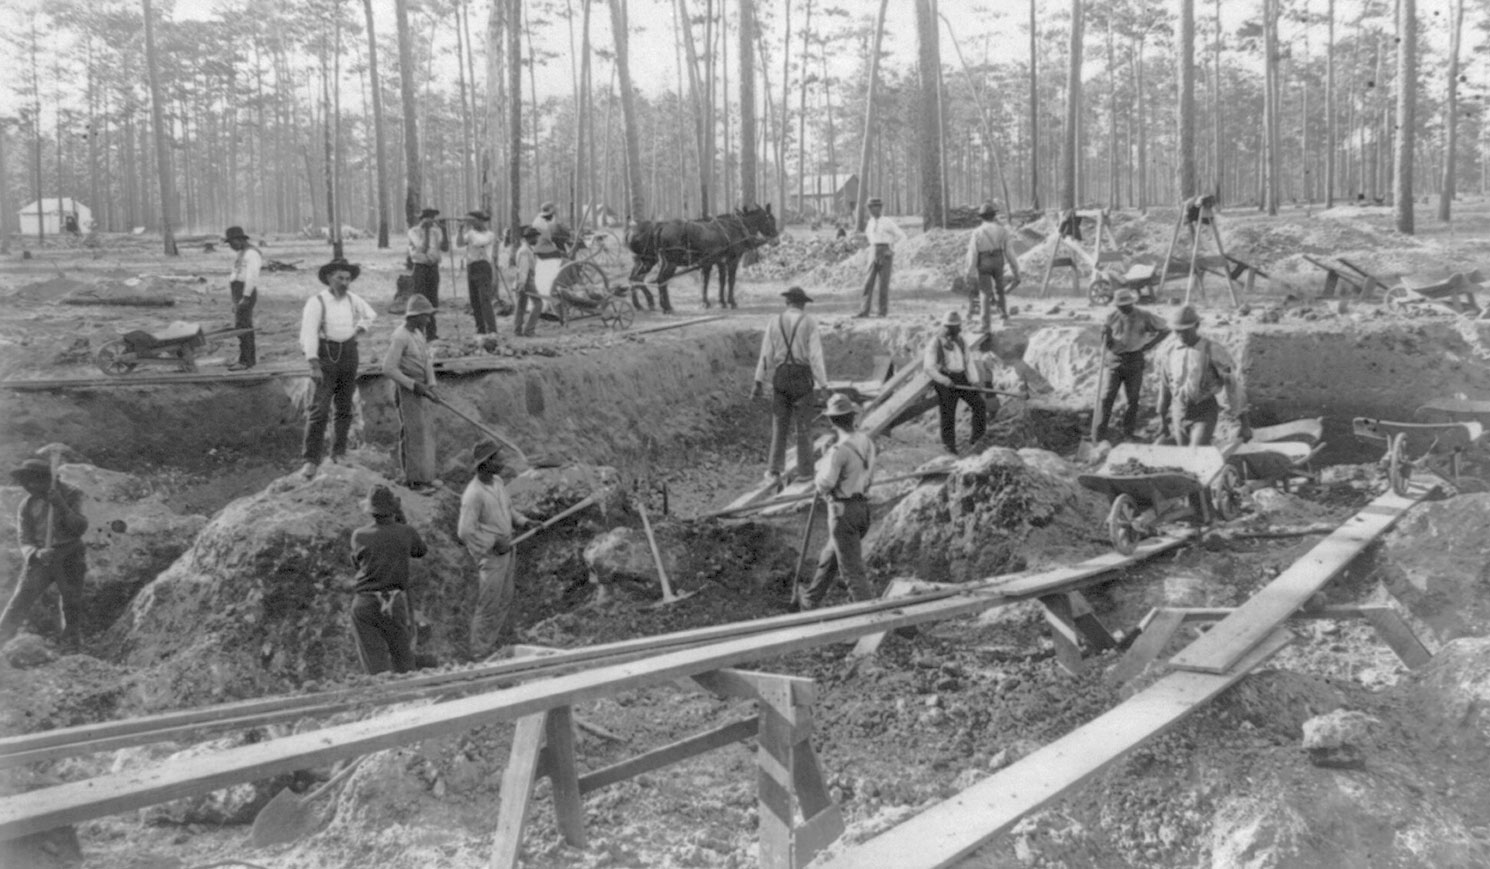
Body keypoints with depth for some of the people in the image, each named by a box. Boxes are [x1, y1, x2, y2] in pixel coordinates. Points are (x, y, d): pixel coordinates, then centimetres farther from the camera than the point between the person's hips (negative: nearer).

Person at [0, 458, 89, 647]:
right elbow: (24, 541, -1)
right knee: (18, 604, -9)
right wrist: (37, 553, -23)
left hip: (69, 559, -1)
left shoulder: (71, 496, -2)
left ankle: (71, 648, 21)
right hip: (39, 559, 1)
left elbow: (80, 528, -12)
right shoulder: (26, 506, 2)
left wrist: (62, 506, -25)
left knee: (72, 606, 6)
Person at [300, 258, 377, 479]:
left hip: (349, 355, 5)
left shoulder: (352, 299, 6)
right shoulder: (317, 302, -11)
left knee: (344, 408, 10)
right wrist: (314, 365, -24)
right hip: (326, 356, -5)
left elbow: (370, 314, 28)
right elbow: (309, 333, -17)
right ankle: (311, 460, -9)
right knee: (319, 409, -10)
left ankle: (339, 453, 23)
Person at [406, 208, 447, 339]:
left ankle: (432, 332, 13)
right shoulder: (413, 231, -4)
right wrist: (426, 230, -13)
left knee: (433, 300, 6)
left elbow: (445, 248, 5)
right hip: (420, 267, -4)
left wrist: (443, 232, -4)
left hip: (433, 267, 4)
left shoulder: (435, 230, 9)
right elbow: (422, 247, -16)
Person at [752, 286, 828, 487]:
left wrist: (759, 383, 3)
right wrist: (823, 386, -10)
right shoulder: (809, 323, -7)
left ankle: (774, 471, 1)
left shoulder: (774, 322, 2)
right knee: (803, 425, 9)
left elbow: (766, 354, 0)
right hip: (802, 378, -2)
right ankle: (804, 471, 12)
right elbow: (816, 356, -11)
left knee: (780, 425, 9)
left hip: (780, 377, 2)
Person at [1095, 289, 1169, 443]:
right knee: (1107, 398, -7)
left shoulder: (1143, 316, -3)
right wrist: (1106, 335, -20)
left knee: (1133, 400, 4)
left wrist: (1149, 344, -3)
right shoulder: (1112, 317, -1)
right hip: (1114, 361, 0)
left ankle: (1128, 435, 15)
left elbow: (1164, 330, 5)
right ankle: (1100, 437, -4)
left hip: (1134, 362, 0)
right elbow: (1107, 345, 2)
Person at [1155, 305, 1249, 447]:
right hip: (1179, 413, 5)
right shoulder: (1168, 351, -2)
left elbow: (1234, 387, -12)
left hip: (1205, 413, -5)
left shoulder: (1214, 351, -16)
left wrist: (1245, 424, -10)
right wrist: (1164, 419, 18)